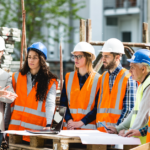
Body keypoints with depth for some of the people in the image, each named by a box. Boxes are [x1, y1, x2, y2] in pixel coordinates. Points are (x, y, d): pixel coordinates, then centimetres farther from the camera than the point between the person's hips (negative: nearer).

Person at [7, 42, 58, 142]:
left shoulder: (50, 82, 2)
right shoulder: (18, 76, 13)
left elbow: (50, 104, -10)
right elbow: (11, 101, 15)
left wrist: (48, 124, -25)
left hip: (36, 129, -3)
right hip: (16, 126, 3)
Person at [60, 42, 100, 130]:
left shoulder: (98, 79, 0)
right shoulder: (68, 77, 13)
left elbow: (98, 107, -5)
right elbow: (63, 103, 8)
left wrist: (81, 122, -12)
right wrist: (69, 120, -8)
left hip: (88, 127, -3)